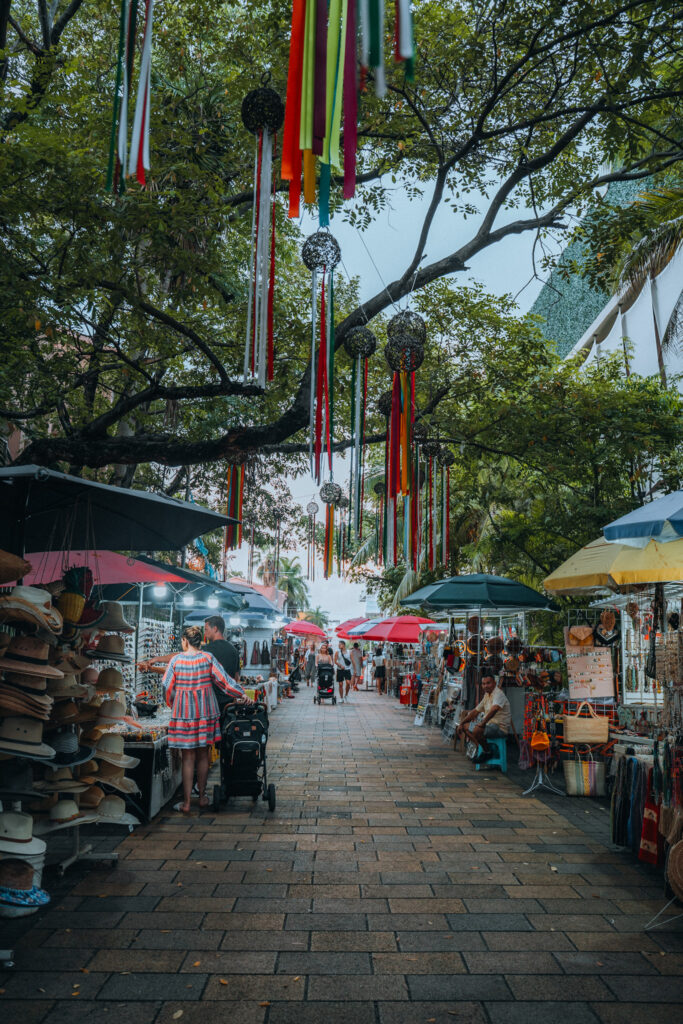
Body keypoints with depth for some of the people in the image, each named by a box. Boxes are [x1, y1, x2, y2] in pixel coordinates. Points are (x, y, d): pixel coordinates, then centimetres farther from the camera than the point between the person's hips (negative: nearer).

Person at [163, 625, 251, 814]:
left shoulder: (176, 660, -6)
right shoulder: (208, 658, -3)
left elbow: (168, 687, 0)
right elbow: (223, 680, -4)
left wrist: (173, 706, 16)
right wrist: (242, 694, 5)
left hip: (184, 712, -2)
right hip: (206, 711, 2)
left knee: (188, 758, 3)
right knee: (203, 755, 14)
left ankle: (186, 803, 6)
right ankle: (202, 797, 24)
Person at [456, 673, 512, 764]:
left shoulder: (498, 694, -15)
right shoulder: (487, 695, 15)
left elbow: (494, 709, -34)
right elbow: (476, 711, 19)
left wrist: (483, 723, -36)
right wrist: (461, 724, 14)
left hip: (500, 728, -10)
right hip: (489, 725, 10)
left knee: (477, 730, -32)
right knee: (465, 726, 8)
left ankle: (488, 751, -7)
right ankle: (480, 748, 1)